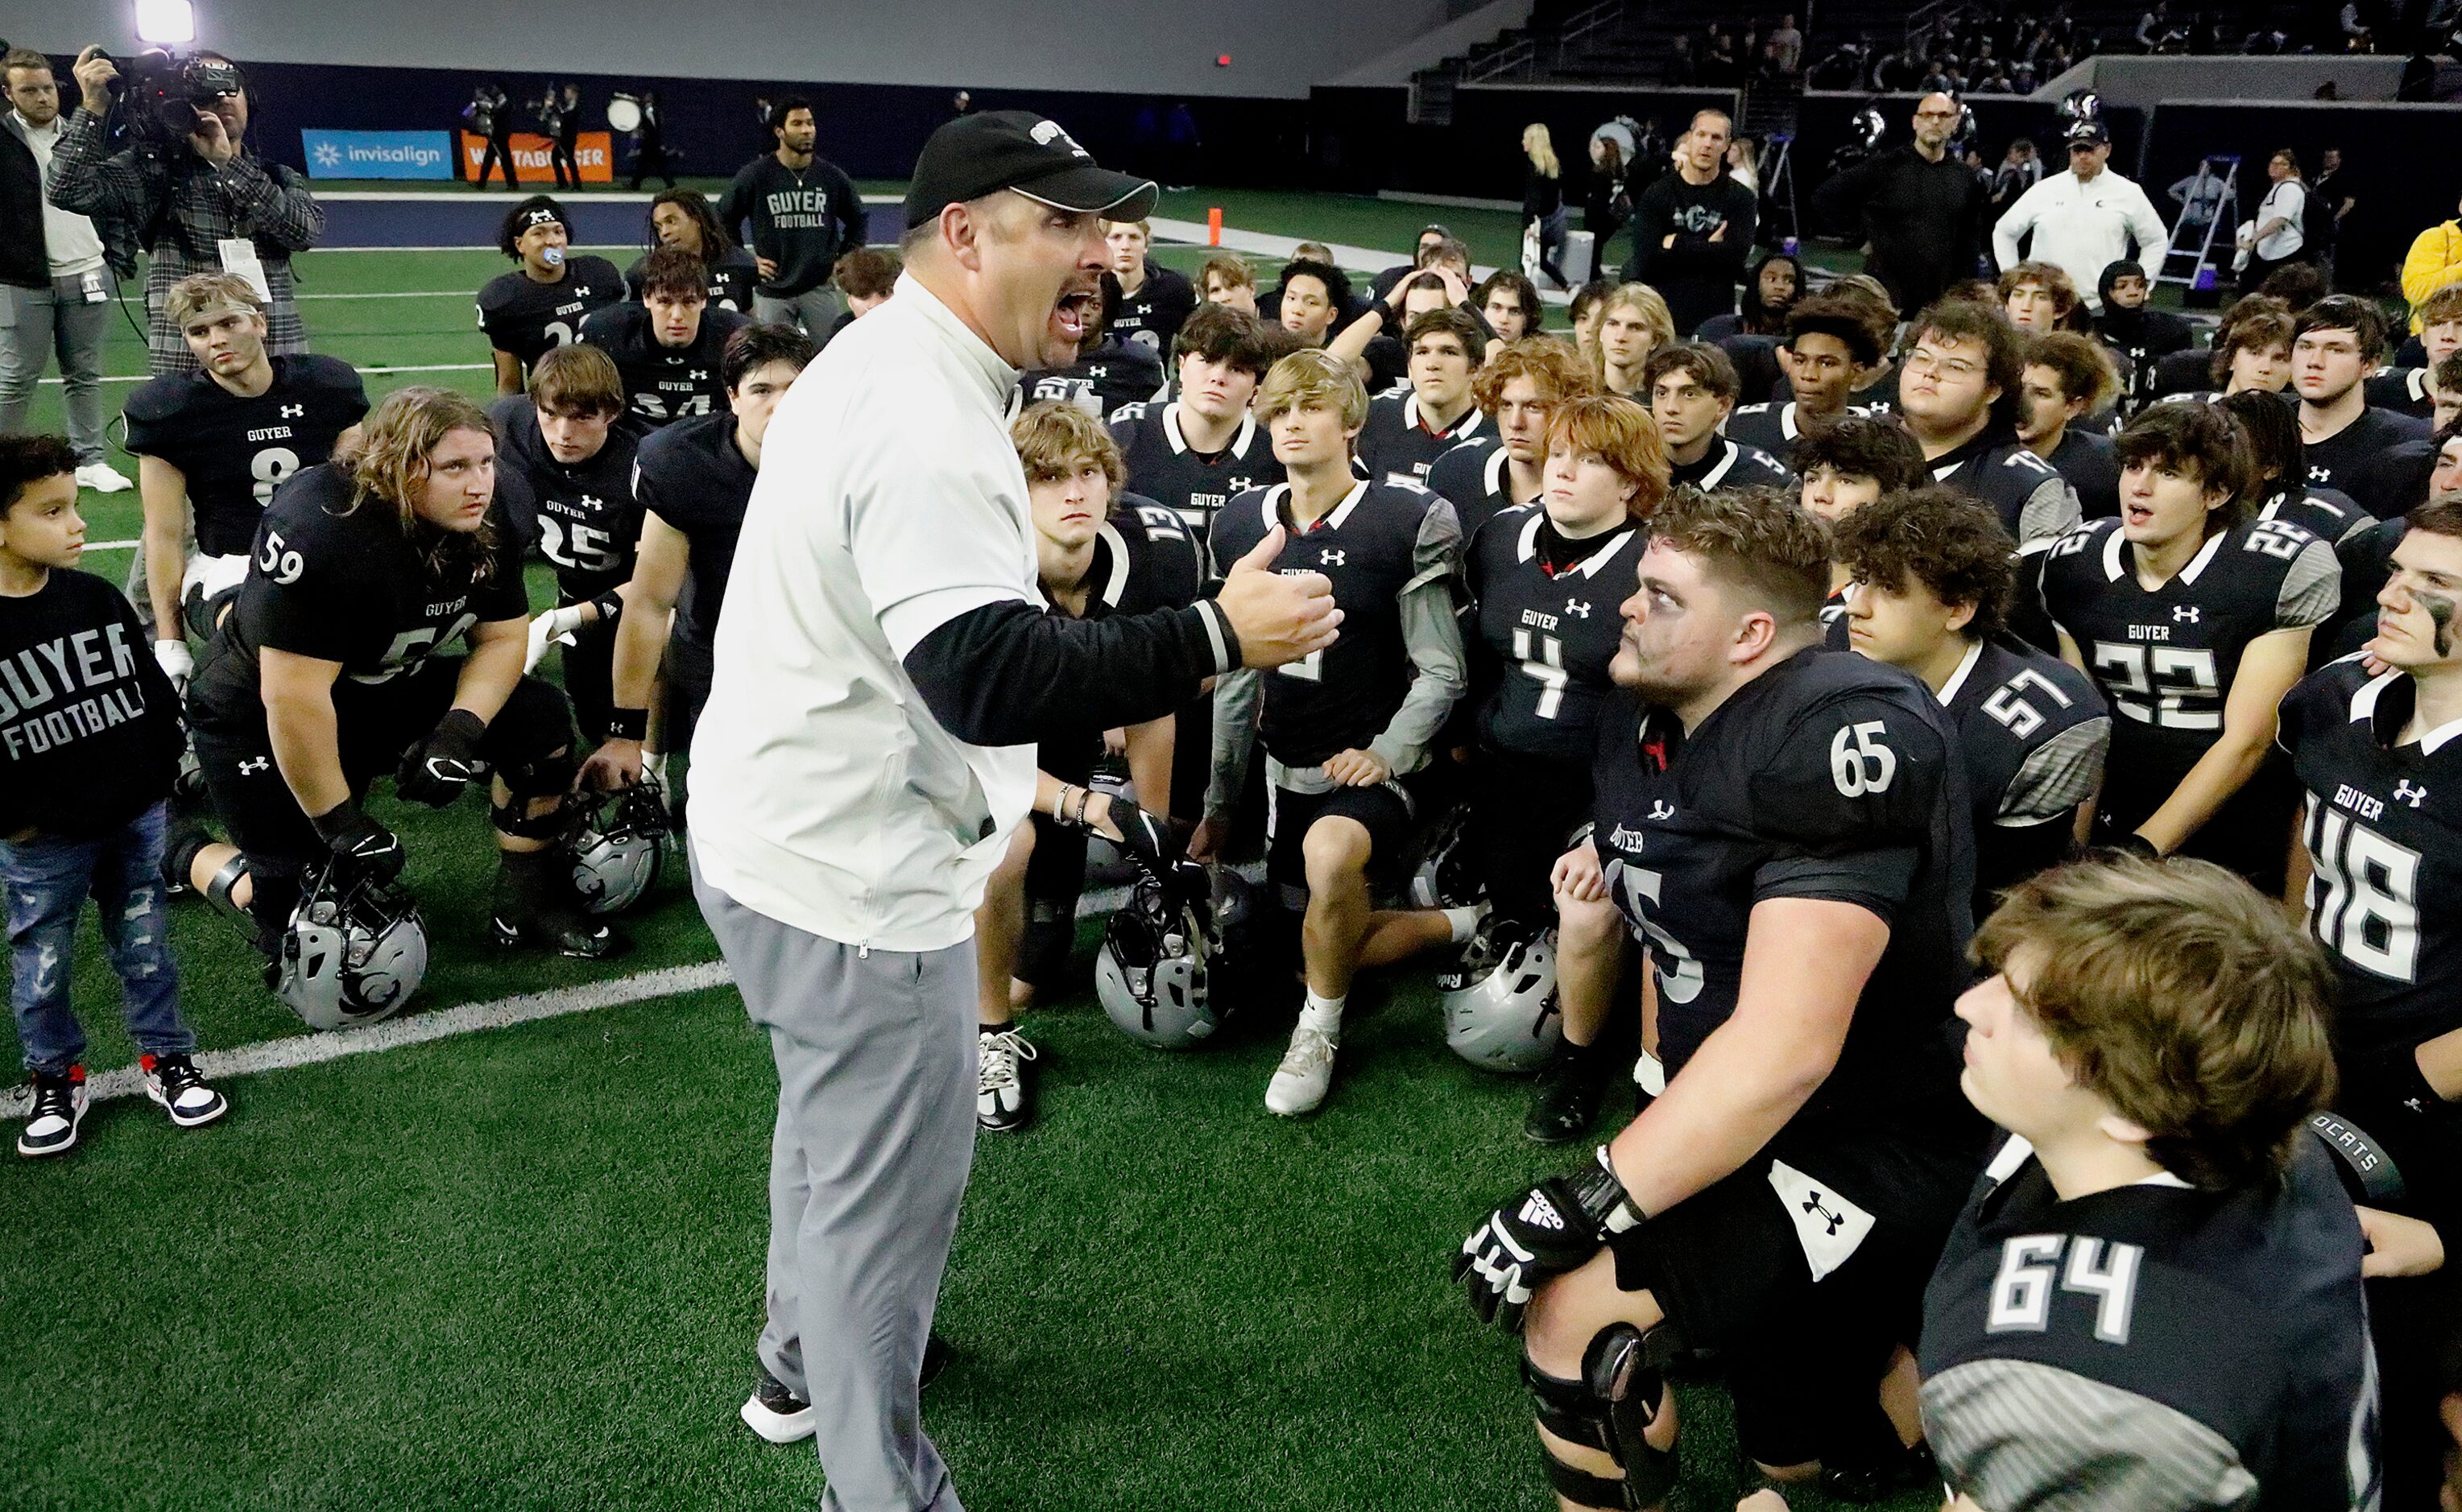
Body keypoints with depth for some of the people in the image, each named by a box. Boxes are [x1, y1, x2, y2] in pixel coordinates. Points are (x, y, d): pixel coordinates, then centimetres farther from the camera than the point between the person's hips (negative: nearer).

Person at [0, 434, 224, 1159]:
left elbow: (153, 688, 8)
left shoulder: (98, 598, -3)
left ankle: (166, 1059, 30)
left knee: (147, 950, 14)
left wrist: (166, 778, 8)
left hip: (138, 819, 3)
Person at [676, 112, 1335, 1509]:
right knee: (892, 1183, 4)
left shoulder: (881, 364, 10)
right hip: (853, 876, -11)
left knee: (834, 1123, 29)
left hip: (783, 834, 12)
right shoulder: (928, 424, -25)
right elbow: (986, 676, -34)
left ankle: (805, 1367, 51)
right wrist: (1216, 638, -31)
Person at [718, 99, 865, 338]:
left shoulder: (832, 176, 2)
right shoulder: (754, 175, -4)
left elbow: (857, 219, 18)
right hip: (772, 290, -1)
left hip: (819, 288, 1)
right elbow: (724, 218, 8)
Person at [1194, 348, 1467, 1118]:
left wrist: (1386, 753, -22)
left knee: (1332, 849, -38)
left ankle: (1319, 1032, -13)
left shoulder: (1403, 522, -9)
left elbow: (1440, 672, -7)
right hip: (1285, 769, 6)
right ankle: (1459, 925, 32)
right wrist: (1218, 802, 12)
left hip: (1370, 769, -6)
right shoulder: (1243, 525, 6)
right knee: (1321, 951, 8)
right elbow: (1238, 675, 11)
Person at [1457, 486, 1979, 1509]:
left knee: (1579, 1316, -26)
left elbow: (1785, 1047, -33)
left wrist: (1578, 1209, -31)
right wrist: (1586, 924, -14)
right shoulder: (1638, 728, 0)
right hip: (1747, 1131, 9)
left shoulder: (1842, 735, -27)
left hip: (1884, 1146, -9)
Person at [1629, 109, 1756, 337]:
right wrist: (1708, 249, -8)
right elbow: (1646, 259, -8)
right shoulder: (1656, 194, 5)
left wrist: (1676, 244, -8)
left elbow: (1737, 253, -11)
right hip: (1659, 315, 0)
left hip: (1715, 318, 0)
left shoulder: (1740, 197, 6)